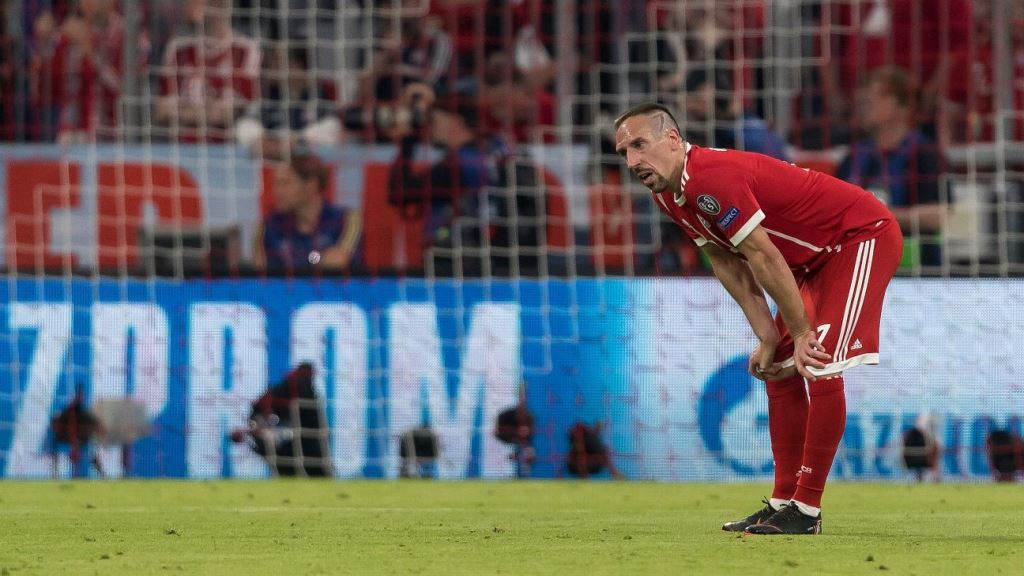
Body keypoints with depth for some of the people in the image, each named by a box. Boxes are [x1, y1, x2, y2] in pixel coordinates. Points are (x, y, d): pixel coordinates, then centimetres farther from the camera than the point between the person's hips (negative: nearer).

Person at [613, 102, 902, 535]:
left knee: (820, 368, -16)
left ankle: (806, 511, -13)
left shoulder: (711, 178, -29)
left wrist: (801, 332, -19)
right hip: (817, 256, 10)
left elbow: (763, 257, -26)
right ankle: (783, 503, 15)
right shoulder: (667, 195, 1)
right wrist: (768, 338, -2)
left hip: (863, 235, -10)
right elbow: (728, 266, 4)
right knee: (779, 369, 10)